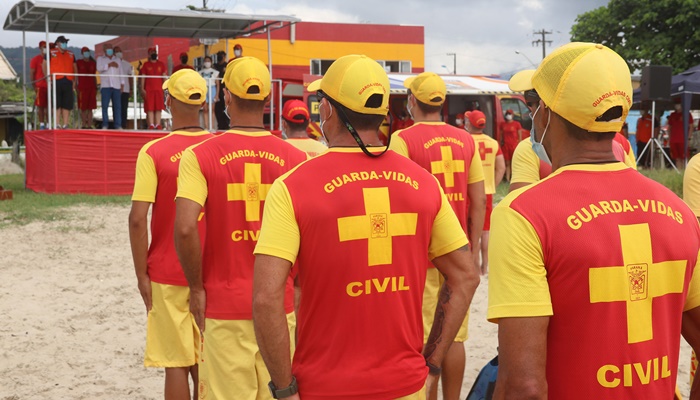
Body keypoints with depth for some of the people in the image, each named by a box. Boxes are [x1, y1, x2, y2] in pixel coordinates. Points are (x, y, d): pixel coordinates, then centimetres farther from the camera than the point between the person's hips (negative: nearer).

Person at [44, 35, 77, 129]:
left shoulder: (71, 54, 17)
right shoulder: (52, 53, 6)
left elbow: (74, 67, 21)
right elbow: (44, 65, 9)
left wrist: (74, 80, 10)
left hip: (68, 82, 4)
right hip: (56, 81, -4)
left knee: (67, 104, 2)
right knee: (57, 104, -5)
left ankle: (65, 125, 6)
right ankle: (57, 125, -3)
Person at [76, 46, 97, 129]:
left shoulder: (93, 63, 15)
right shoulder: (78, 62, 4)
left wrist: (96, 87, 13)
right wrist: (76, 88, -4)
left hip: (92, 88, 4)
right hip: (82, 87, -3)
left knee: (90, 108, 2)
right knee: (83, 108, -3)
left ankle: (89, 125, 4)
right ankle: (83, 125, 1)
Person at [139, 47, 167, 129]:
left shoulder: (161, 64, 11)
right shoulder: (146, 65, 7)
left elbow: (164, 76, 10)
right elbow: (142, 77, 4)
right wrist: (142, 89, -5)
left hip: (159, 89, 2)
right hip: (148, 90, -2)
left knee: (158, 109, 0)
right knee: (149, 109, -5)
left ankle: (158, 125, 1)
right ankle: (151, 125, -7)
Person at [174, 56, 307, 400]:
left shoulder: (199, 156, -7)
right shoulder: (294, 158, -1)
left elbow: (185, 228, -17)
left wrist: (196, 287, -4)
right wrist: (295, 282, 12)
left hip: (223, 306, -2)